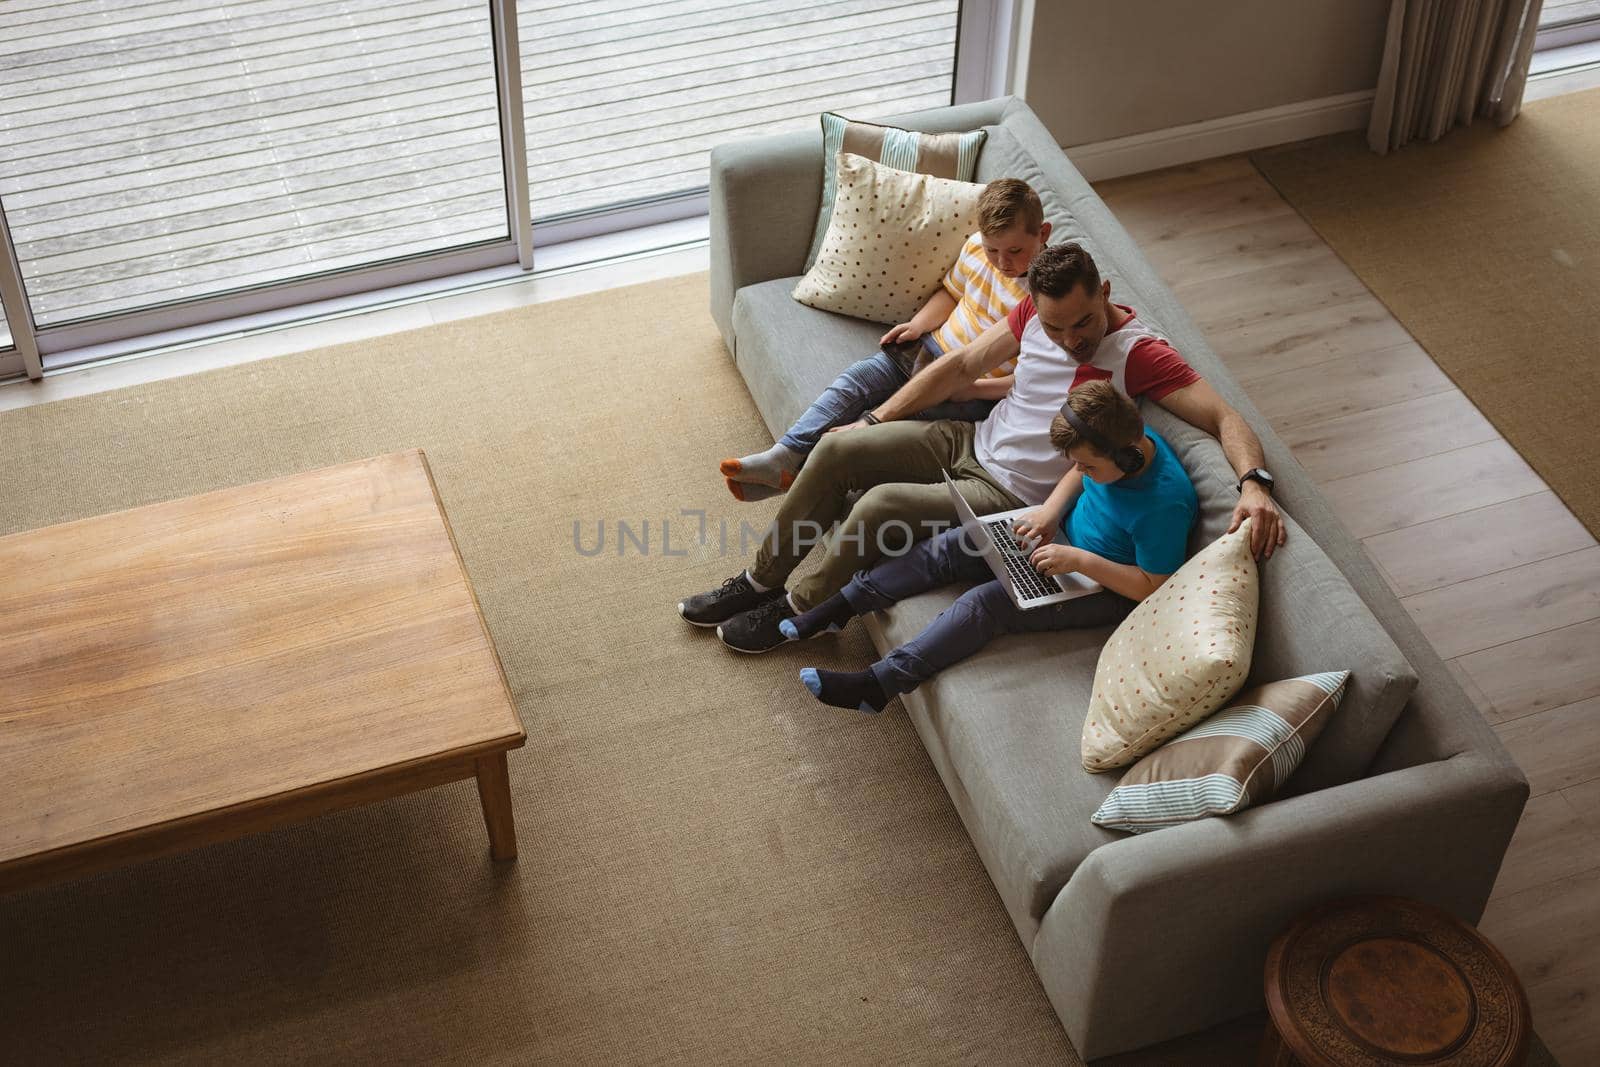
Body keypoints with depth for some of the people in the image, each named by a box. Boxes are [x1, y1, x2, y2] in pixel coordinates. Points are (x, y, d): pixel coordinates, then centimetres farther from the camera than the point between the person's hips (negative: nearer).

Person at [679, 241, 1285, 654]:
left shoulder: (1139, 354, -22)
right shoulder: (1036, 314, -2)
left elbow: (1224, 417, -28)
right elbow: (962, 365, 9)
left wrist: (1254, 484, -49)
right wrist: (875, 420, 10)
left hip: (1012, 497, -7)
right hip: (972, 443, 7)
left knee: (881, 505, -25)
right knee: (838, 449, -7)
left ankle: (797, 611, 1)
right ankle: (760, 581, 9)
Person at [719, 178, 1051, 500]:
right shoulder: (976, 246, -1)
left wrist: (975, 388, -24)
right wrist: (917, 325, 2)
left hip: (978, 389, -7)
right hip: (930, 350, 7)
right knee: (856, 378, -11)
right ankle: (784, 457, -19)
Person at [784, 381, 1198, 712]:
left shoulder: (1164, 503, -33)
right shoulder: (1124, 440, -11)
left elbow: (1153, 587, -27)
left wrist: (1079, 561, -31)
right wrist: (1051, 510, -8)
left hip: (1108, 588, -8)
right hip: (1064, 539, 8)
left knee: (988, 602, -24)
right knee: (950, 547, -5)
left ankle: (881, 683, -24)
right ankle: (841, 606, 1)